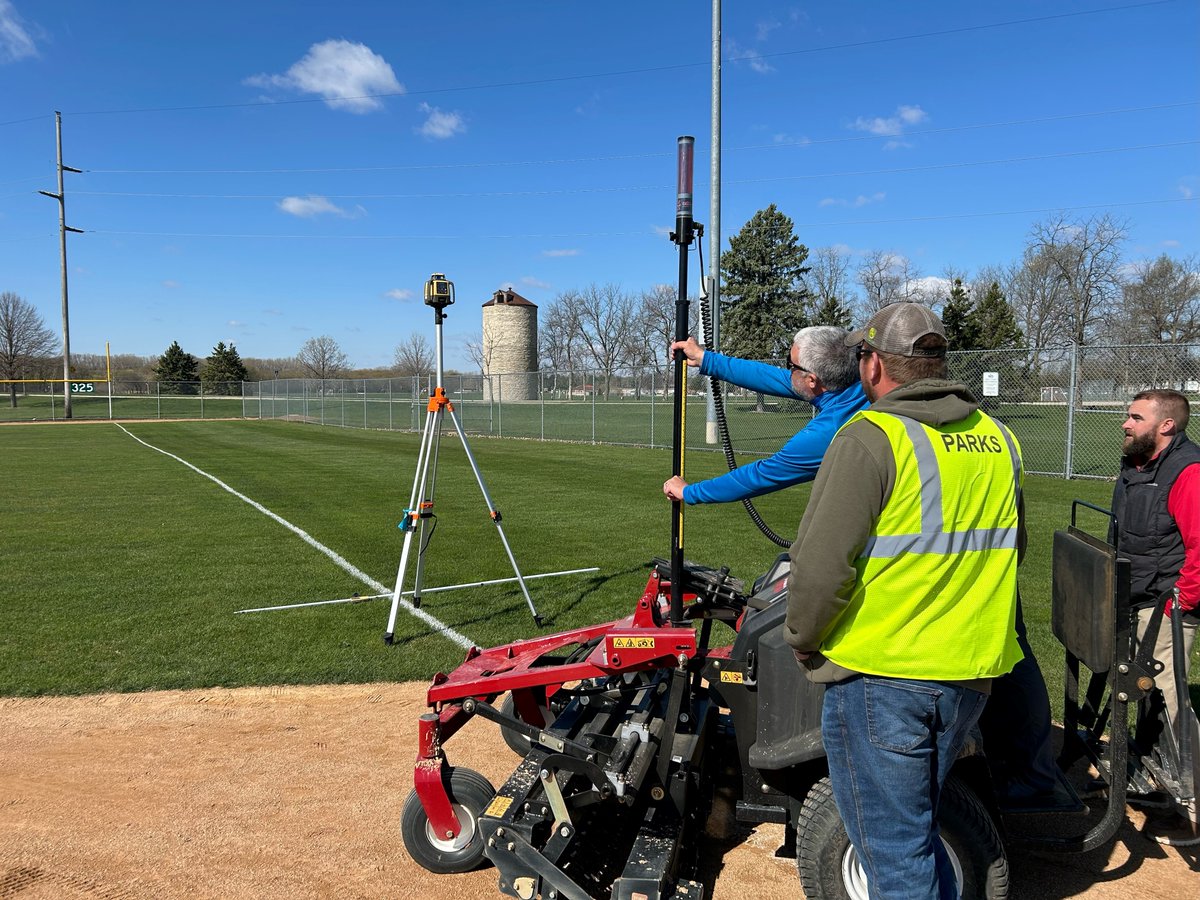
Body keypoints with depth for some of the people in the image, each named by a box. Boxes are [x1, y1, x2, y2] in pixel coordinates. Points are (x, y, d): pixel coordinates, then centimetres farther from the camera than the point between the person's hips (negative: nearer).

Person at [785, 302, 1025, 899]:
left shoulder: (871, 437, -16)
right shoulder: (998, 440, 8)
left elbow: (821, 565, -20)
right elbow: (1011, 547, 20)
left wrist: (804, 642, -4)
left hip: (880, 675, -7)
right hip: (972, 674, 8)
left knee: (894, 849, 7)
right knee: (917, 827, 25)